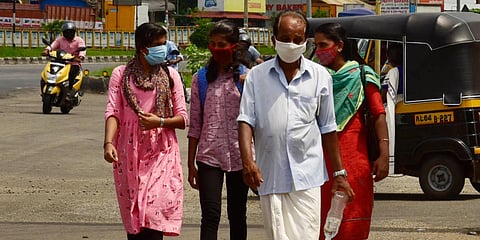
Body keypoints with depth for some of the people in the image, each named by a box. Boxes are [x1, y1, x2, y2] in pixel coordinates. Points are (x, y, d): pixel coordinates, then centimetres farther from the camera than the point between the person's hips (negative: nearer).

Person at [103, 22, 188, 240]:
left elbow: (183, 118, 5)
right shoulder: (121, 74, 6)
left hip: (161, 152, -1)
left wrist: (160, 122, -14)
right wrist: (108, 143, -21)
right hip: (129, 153, 1)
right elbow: (112, 112, -4)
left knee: (154, 214, -14)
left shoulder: (170, 75, 7)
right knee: (133, 219, 4)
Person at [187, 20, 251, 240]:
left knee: (237, 215, 10)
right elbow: (195, 124, 7)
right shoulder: (201, 78, 6)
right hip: (209, 155, 0)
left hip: (239, 155, 0)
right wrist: (191, 163, 4)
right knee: (210, 215, -10)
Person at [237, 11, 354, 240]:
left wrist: (339, 172, 12)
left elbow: (327, 129, 12)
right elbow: (246, 120, 0)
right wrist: (247, 160, -16)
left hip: (307, 175, 0)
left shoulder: (320, 76, 7)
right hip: (269, 176, 0)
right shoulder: (257, 75, 6)